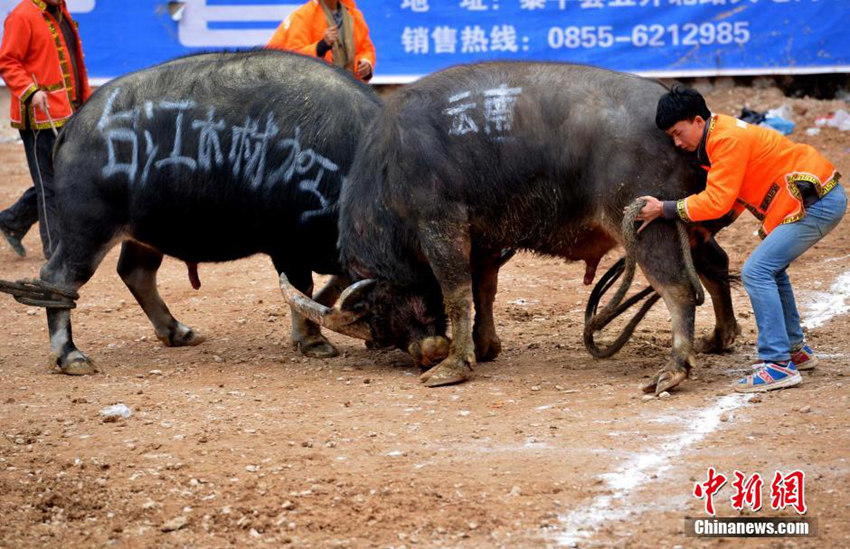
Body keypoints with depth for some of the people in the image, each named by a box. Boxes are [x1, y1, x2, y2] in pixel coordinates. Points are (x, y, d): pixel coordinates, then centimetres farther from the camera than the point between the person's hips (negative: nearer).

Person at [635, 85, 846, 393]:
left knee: (757, 272, -15)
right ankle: (795, 350, 34)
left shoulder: (728, 139, -19)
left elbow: (718, 201, -21)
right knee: (771, 269, 24)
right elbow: (735, 199, 17)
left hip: (818, 203, -11)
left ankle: (779, 365, -16)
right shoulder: (717, 138, 13)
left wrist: (664, 210, -16)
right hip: (815, 199, 11)